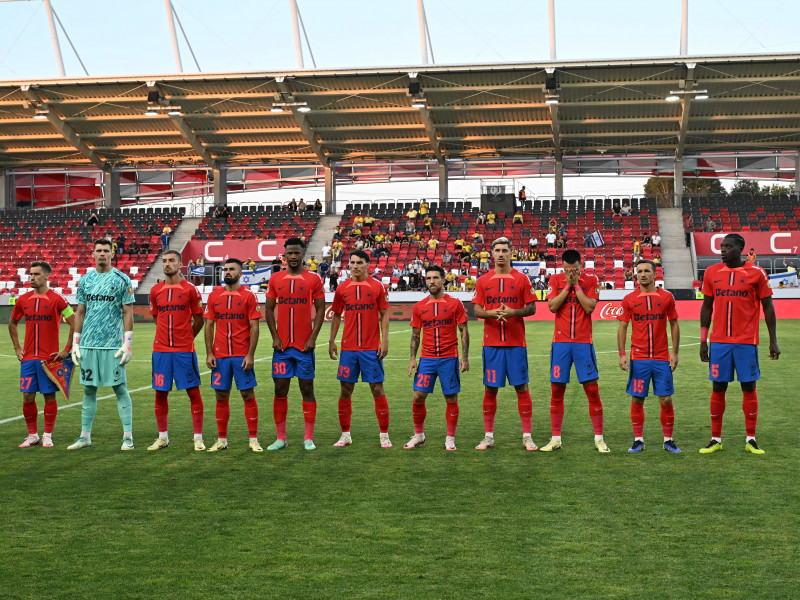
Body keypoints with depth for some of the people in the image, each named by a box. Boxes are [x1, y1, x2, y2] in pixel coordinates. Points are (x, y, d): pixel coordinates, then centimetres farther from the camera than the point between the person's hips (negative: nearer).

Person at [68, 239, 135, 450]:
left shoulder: (122, 280, -2)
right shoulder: (85, 280, 10)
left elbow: (128, 314, -4)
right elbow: (80, 313, 14)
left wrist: (127, 344, -10)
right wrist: (75, 343, 9)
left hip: (113, 345, -4)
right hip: (88, 345, 4)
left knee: (120, 388, -2)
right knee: (89, 389, 9)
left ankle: (128, 436, 4)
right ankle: (85, 436, 16)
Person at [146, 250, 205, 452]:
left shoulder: (190, 289, -2)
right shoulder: (156, 290, 7)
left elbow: (199, 320, 5)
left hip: (184, 350, -3)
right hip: (161, 350, 3)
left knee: (193, 391, -1)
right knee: (160, 393, 6)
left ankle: (198, 438, 7)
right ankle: (163, 437, 18)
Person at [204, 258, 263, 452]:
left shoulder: (248, 296, -1)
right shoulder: (214, 296, 8)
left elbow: (254, 327, -4)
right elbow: (209, 325, 8)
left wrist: (250, 355, -11)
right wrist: (209, 353, 0)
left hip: (242, 356, -3)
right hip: (220, 356, 3)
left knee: (248, 395, 0)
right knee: (221, 396, 7)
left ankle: (253, 440, 6)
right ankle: (222, 440, 16)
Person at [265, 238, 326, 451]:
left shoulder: (313, 279, 1)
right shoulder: (276, 279, 7)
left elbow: (320, 309, 0)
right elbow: (269, 309, 9)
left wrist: (313, 338, -8)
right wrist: (275, 337, 0)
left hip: (304, 345, -2)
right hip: (282, 345, 2)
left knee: (307, 388, 1)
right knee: (280, 389, 2)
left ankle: (309, 438, 7)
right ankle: (281, 438, 10)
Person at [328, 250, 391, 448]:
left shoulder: (377, 286, 0)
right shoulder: (342, 288, 7)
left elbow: (384, 315, 1)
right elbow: (336, 316, 14)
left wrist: (385, 341, -6)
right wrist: (332, 340, 6)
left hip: (372, 348, -3)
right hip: (348, 348, 3)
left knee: (377, 389, -2)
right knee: (345, 390, 5)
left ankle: (384, 435, 6)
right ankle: (345, 435, 15)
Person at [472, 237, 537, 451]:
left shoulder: (521, 279, 4)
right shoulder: (483, 281, 8)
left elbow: (531, 308, 3)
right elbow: (477, 310, 6)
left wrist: (513, 312, -16)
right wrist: (492, 313, -15)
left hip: (516, 343, -1)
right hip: (491, 343, 1)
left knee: (521, 387, 0)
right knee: (490, 389, 4)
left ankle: (527, 437, 7)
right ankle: (488, 436, 14)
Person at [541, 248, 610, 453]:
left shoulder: (591, 281, 2)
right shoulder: (555, 280, 6)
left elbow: (589, 307, -10)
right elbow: (552, 306, -7)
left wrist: (576, 285, -8)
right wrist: (567, 285, -8)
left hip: (583, 342, -1)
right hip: (561, 342, 1)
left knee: (592, 390, -3)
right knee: (557, 391, 3)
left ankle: (599, 438, 6)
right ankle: (556, 438, 11)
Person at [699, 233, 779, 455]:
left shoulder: (756, 273, -2)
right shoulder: (711, 273, 5)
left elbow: (768, 307, 2)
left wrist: (773, 341, -1)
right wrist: (703, 341, 7)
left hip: (746, 342, -2)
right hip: (719, 342, 2)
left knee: (749, 387, 1)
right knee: (718, 388, 4)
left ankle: (751, 440, 11)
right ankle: (716, 439, 12)